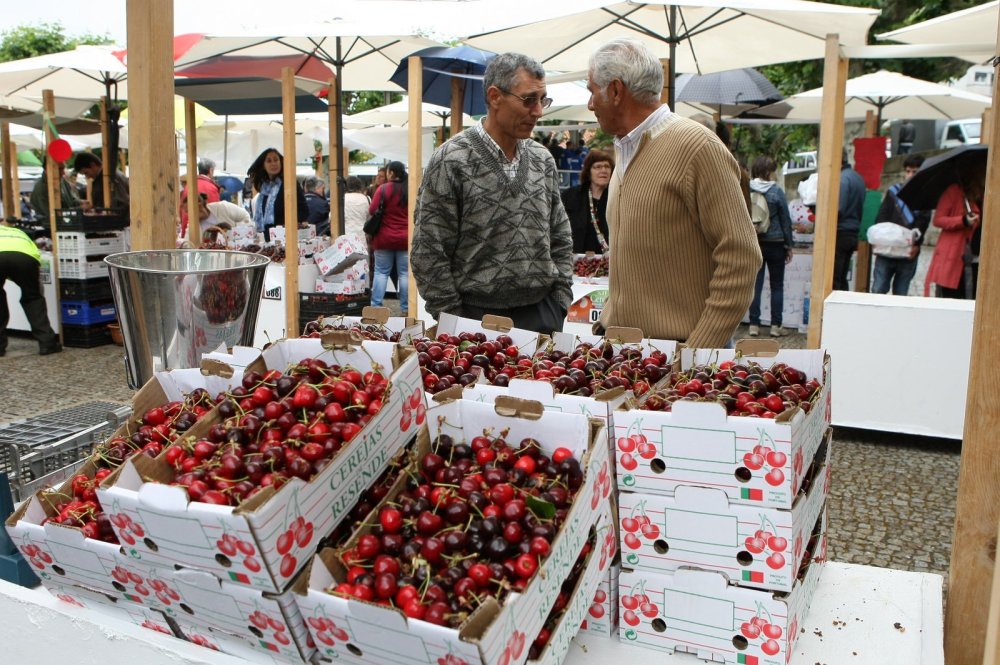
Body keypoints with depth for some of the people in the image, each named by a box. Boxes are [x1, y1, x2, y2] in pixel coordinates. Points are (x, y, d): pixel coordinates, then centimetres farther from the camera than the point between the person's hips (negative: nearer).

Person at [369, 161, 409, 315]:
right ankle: (406, 308, 6)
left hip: (384, 237, -2)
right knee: (404, 273, 5)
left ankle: (376, 305, 4)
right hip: (405, 238, 2)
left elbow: (372, 211, -9)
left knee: (381, 272, 6)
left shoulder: (383, 189, -9)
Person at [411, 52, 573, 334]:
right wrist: (454, 319, -10)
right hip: (476, 314, -5)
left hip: (542, 313, 5)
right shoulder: (451, 160, -9)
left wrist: (560, 302, 6)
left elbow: (561, 239, 15)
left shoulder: (543, 159, 8)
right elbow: (428, 253, -9)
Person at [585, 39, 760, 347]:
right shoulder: (624, 149, 14)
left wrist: (701, 348, -18)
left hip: (676, 345, -7)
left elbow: (740, 257, -16)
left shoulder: (698, 147, -13)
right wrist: (607, 320, 13)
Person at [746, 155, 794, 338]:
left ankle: (754, 325, 7)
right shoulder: (777, 192, -9)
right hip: (775, 244, -2)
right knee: (777, 286, 7)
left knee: (755, 285, 7)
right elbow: (785, 220, -4)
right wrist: (789, 246, 5)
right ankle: (776, 325, 8)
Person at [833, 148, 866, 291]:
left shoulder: (842, 179, -15)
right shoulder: (858, 177, 14)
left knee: (833, 281, -6)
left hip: (840, 233, -9)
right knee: (842, 279, 14)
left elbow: (838, 209, -21)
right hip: (853, 232, 9)